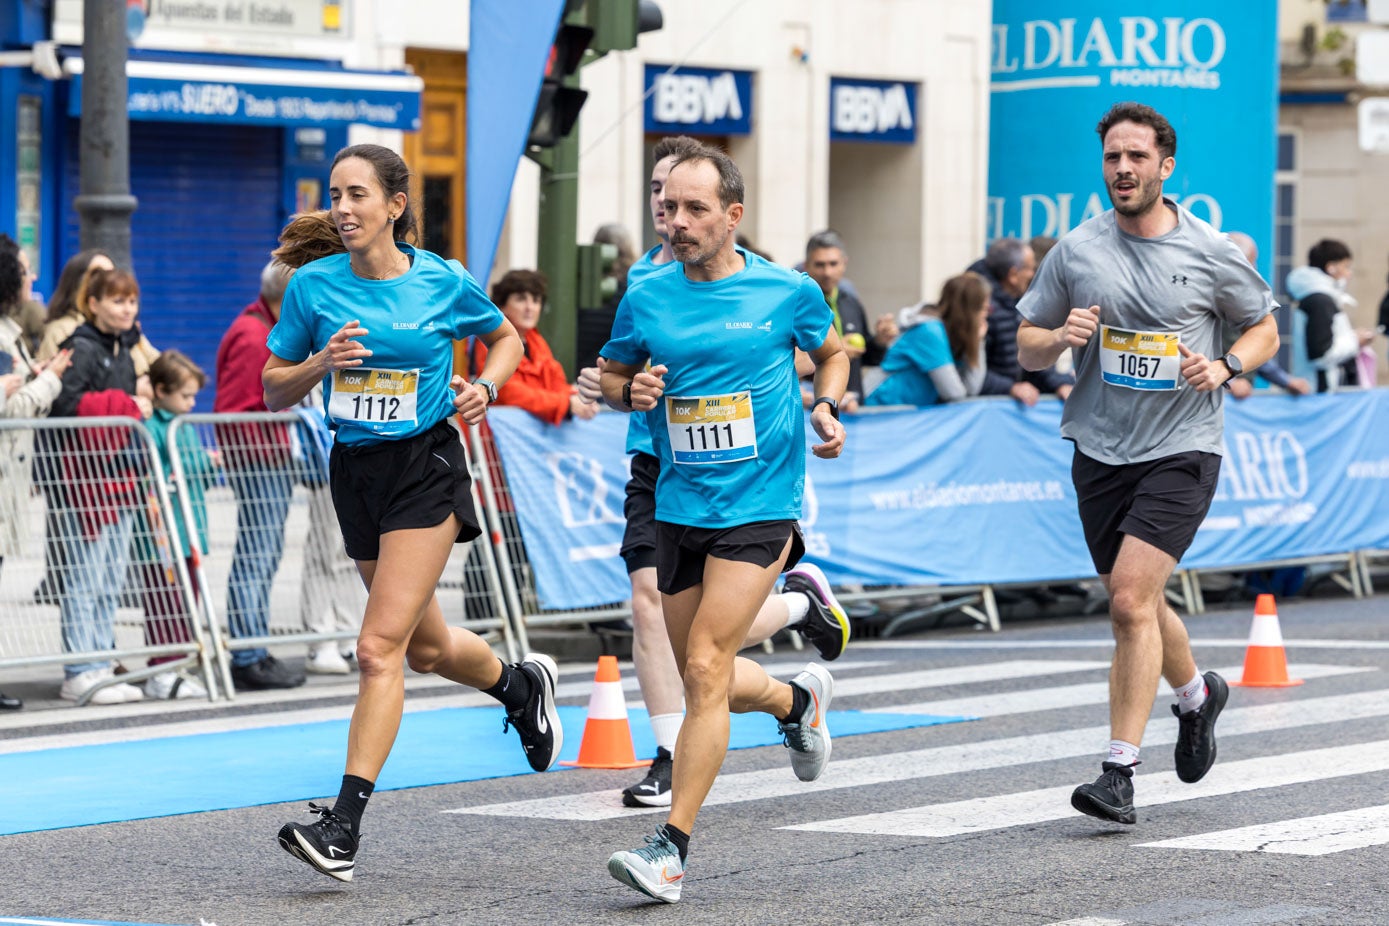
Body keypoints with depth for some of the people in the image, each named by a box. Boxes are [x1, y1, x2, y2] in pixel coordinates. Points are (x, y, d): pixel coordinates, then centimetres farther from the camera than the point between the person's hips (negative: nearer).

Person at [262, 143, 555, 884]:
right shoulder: (313, 286, -2)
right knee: (426, 647, 18)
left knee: (379, 646, -15)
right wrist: (322, 362, -16)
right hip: (355, 470, 5)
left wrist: (485, 387, -7)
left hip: (426, 468, -4)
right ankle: (523, 685, 51)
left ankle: (345, 822, -17)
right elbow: (274, 391, 3)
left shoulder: (445, 282, -6)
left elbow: (505, 337, 13)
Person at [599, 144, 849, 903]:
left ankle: (672, 849, -12)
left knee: (705, 670, -15)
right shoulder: (646, 298, 1)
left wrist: (826, 408, -3)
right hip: (678, 507, 4)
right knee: (705, 680, 13)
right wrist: (631, 393, -8)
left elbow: (831, 353, 16)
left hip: (758, 507, -4)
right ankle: (798, 699, 46)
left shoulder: (787, 292, -3)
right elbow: (610, 376, 15)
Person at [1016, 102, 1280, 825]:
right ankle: (1195, 693, 47)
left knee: (1131, 601, -18)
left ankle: (1119, 770, -16)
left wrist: (1224, 366, -9)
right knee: (1135, 606, 16)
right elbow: (1025, 346, 9)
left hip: (1181, 449, -4)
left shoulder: (1211, 252, -2)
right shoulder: (1075, 252, 3)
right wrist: (1060, 338, -14)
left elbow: (1264, 329, 11)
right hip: (1100, 453, 4)